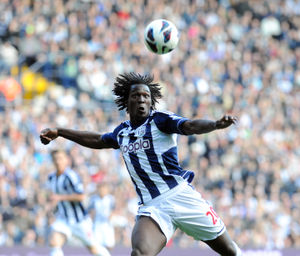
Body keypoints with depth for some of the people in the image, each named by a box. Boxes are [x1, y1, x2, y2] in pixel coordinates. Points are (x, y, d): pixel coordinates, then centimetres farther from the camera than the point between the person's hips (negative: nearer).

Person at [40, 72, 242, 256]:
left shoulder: (160, 120, -2)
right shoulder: (123, 132, 15)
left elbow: (190, 126, -21)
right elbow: (98, 140, 36)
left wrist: (215, 125, -42)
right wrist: (58, 132, 40)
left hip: (181, 195, -3)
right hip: (153, 207, 3)